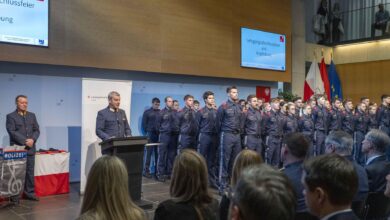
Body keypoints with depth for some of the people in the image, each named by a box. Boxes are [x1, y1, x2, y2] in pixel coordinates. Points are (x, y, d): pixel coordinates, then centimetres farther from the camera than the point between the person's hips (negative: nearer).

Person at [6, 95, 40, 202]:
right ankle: (15, 195, 6)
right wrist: (25, 141, -16)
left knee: (30, 172, 8)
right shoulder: (11, 116, 0)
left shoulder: (32, 115, 14)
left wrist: (32, 140, -9)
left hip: (30, 148, 4)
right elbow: (12, 132, -10)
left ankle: (29, 193, 16)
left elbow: (37, 130, 10)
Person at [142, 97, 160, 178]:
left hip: (159, 135, 2)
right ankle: (146, 170, 3)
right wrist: (147, 133, -3)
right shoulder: (147, 112, 5)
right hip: (150, 135, -2)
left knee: (158, 153, 5)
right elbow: (144, 124, 2)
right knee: (149, 153, -2)